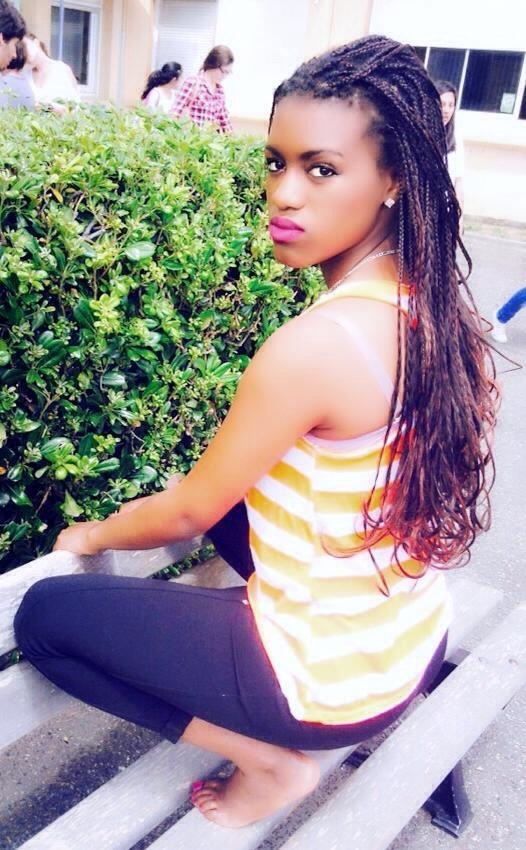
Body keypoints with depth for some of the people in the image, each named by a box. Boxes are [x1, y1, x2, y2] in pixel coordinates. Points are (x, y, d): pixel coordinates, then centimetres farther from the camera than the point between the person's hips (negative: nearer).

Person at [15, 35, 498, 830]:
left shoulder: (314, 345, -28)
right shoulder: (432, 307, -3)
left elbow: (188, 512, -14)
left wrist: (90, 535, 6)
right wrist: (218, 484, 20)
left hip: (332, 676, -7)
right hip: (415, 642, 8)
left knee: (44, 615, 3)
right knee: (236, 492, 30)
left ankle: (271, 761, 4)